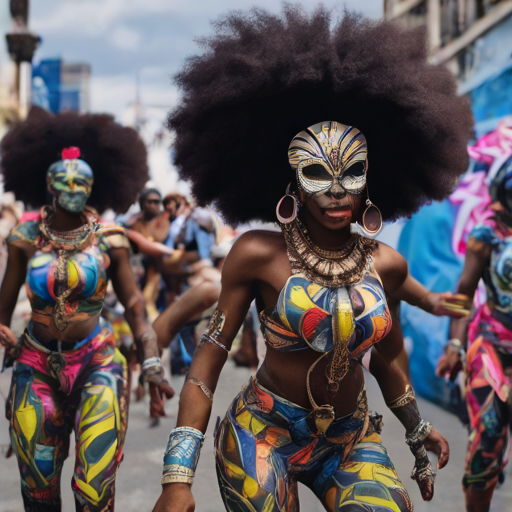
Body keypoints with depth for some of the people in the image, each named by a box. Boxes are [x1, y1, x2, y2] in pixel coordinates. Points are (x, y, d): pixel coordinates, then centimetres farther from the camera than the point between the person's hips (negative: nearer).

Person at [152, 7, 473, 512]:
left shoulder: (385, 264, -2)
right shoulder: (259, 255, -13)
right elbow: (208, 359, -12)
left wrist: (418, 431, 27)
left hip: (351, 442, 3)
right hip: (263, 433, -3)